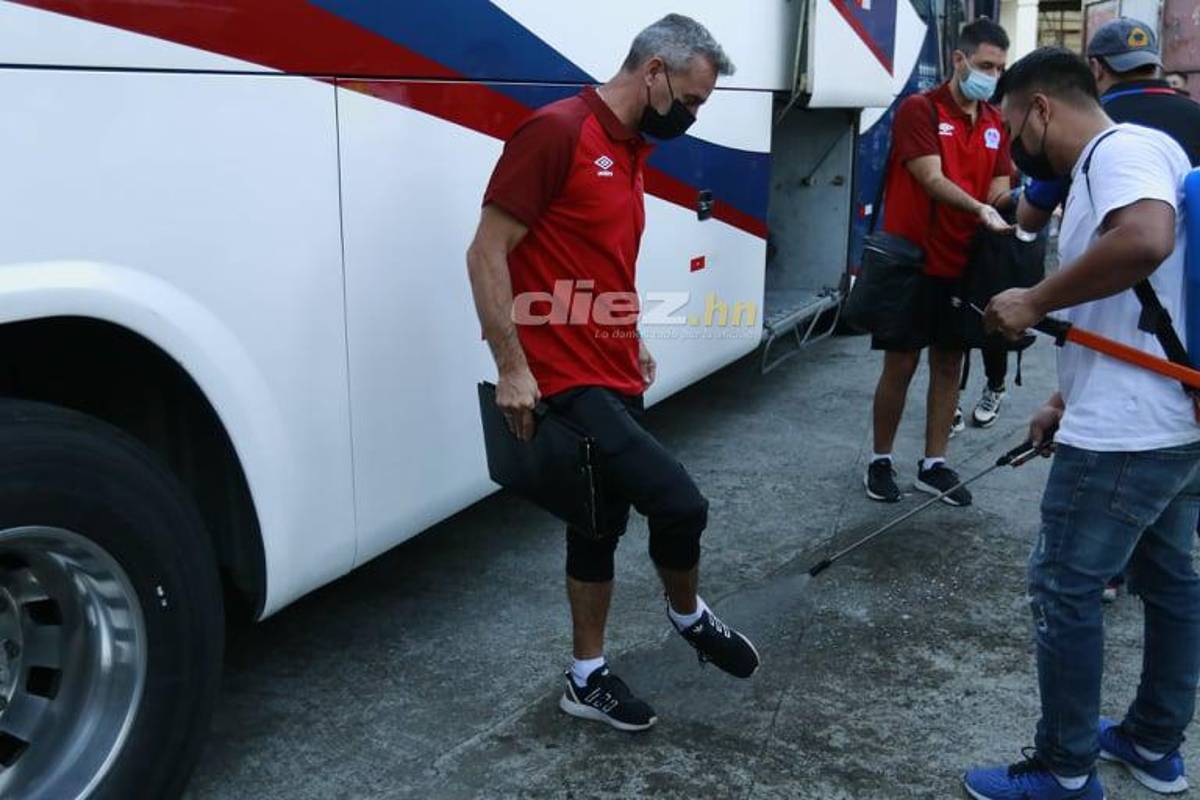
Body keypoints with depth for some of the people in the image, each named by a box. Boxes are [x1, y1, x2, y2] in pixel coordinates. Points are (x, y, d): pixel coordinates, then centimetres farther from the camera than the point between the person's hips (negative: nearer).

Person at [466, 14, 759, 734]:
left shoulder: (631, 149, 15)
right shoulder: (556, 132, -13)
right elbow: (487, 255, -16)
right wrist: (512, 368, -18)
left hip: (615, 379, 9)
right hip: (566, 384, -9)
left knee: (601, 527, 15)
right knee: (680, 501, -12)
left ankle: (588, 679, 30)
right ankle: (689, 617, 19)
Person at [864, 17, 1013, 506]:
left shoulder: (996, 124, 11)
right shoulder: (919, 109, -7)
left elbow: (998, 187, 8)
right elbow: (931, 179, -18)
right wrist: (981, 209, -32)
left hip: (963, 265, 6)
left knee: (949, 364, 9)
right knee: (900, 365, 1)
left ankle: (934, 465, 20)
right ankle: (881, 461, 16)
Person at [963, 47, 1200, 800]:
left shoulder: (1124, 148, -14)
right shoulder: (1104, 168, 17)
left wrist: (1033, 301, -24)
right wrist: (1067, 404, 21)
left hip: (1129, 433, -11)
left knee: (1064, 591, 1)